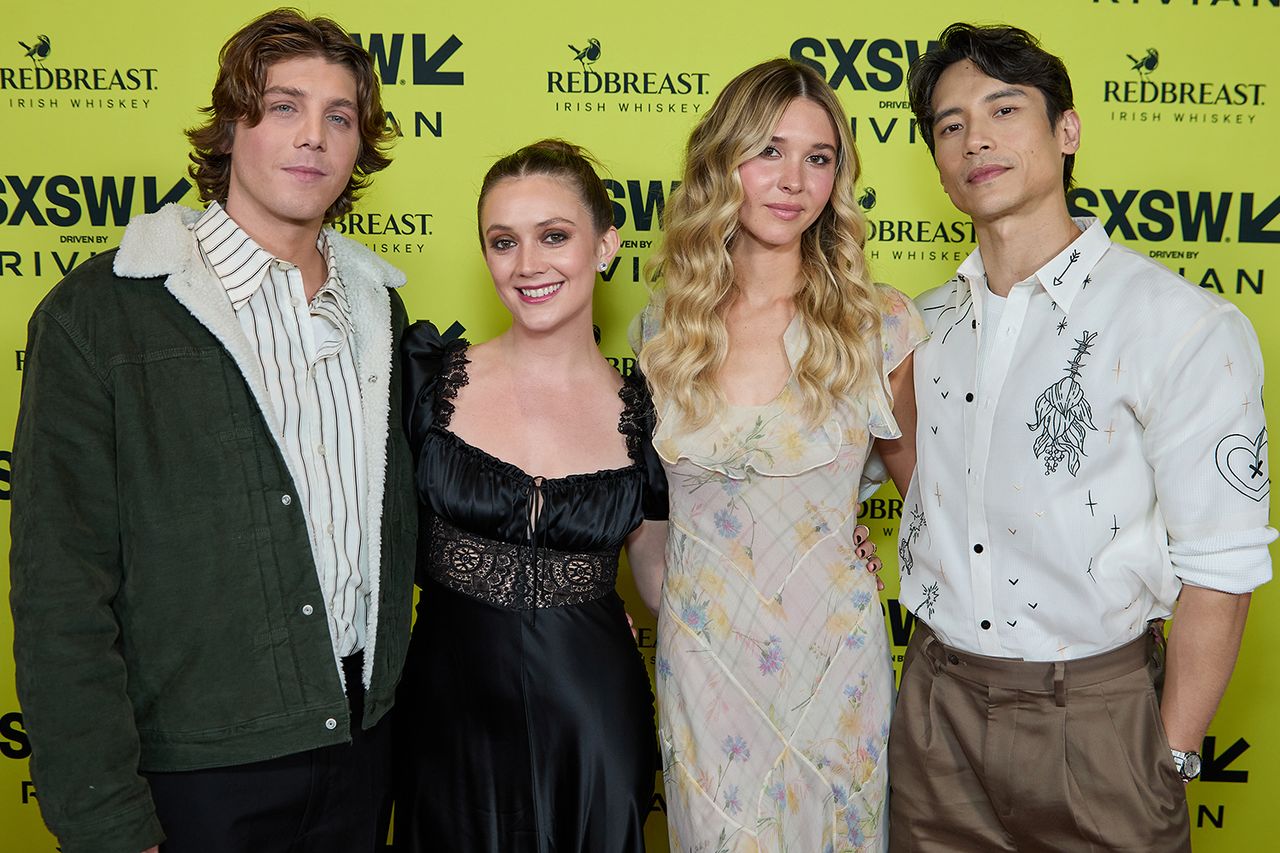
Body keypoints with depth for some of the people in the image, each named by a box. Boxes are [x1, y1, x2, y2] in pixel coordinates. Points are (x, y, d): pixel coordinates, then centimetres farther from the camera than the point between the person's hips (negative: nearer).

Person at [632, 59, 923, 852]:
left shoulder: (878, 324, -10)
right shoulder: (662, 325, -3)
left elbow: (915, 468, 7)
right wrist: (661, 603, 11)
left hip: (833, 655, -1)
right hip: (700, 658, 2)